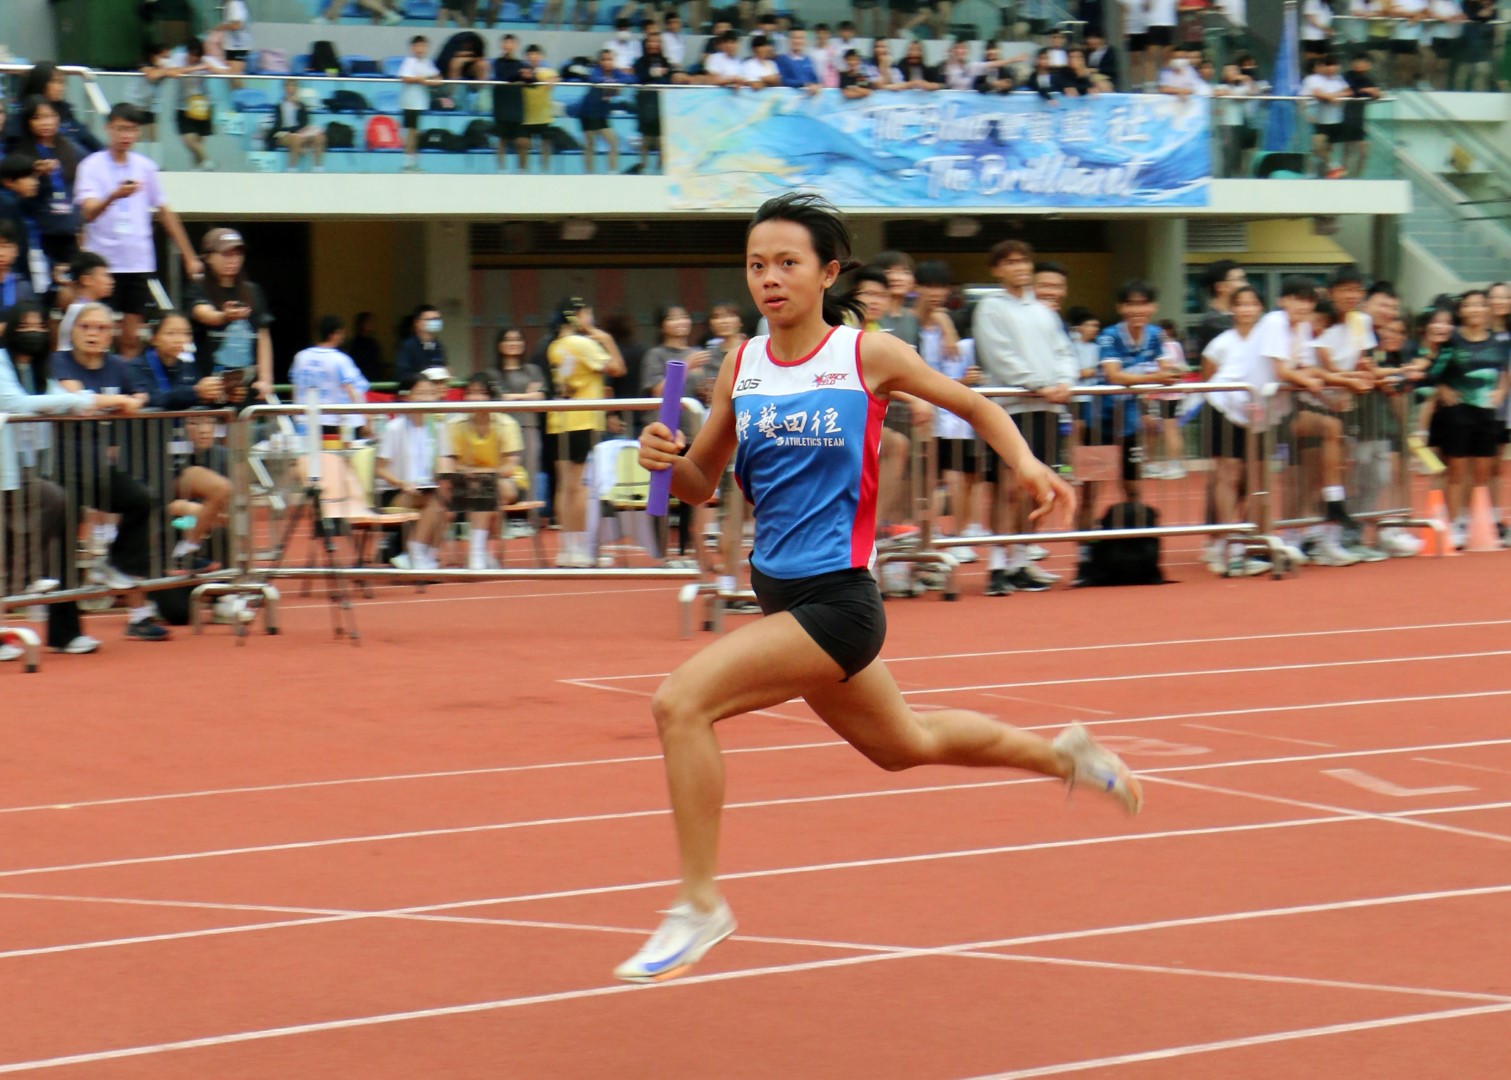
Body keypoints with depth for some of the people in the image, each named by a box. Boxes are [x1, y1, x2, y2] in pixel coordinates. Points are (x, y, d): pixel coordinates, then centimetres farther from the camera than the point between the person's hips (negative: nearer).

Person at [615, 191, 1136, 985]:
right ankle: (1062, 755, 50)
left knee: (680, 703, -22)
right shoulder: (742, 367, 4)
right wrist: (666, 459, -12)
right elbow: (701, 483, 11)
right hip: (779, 592, 7)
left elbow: (975, 407, 6)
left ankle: (699, 904, -8)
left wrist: (1026, 463, -11)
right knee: (902, 745, 25)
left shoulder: (867, 355, -9)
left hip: (836, 600, -7)